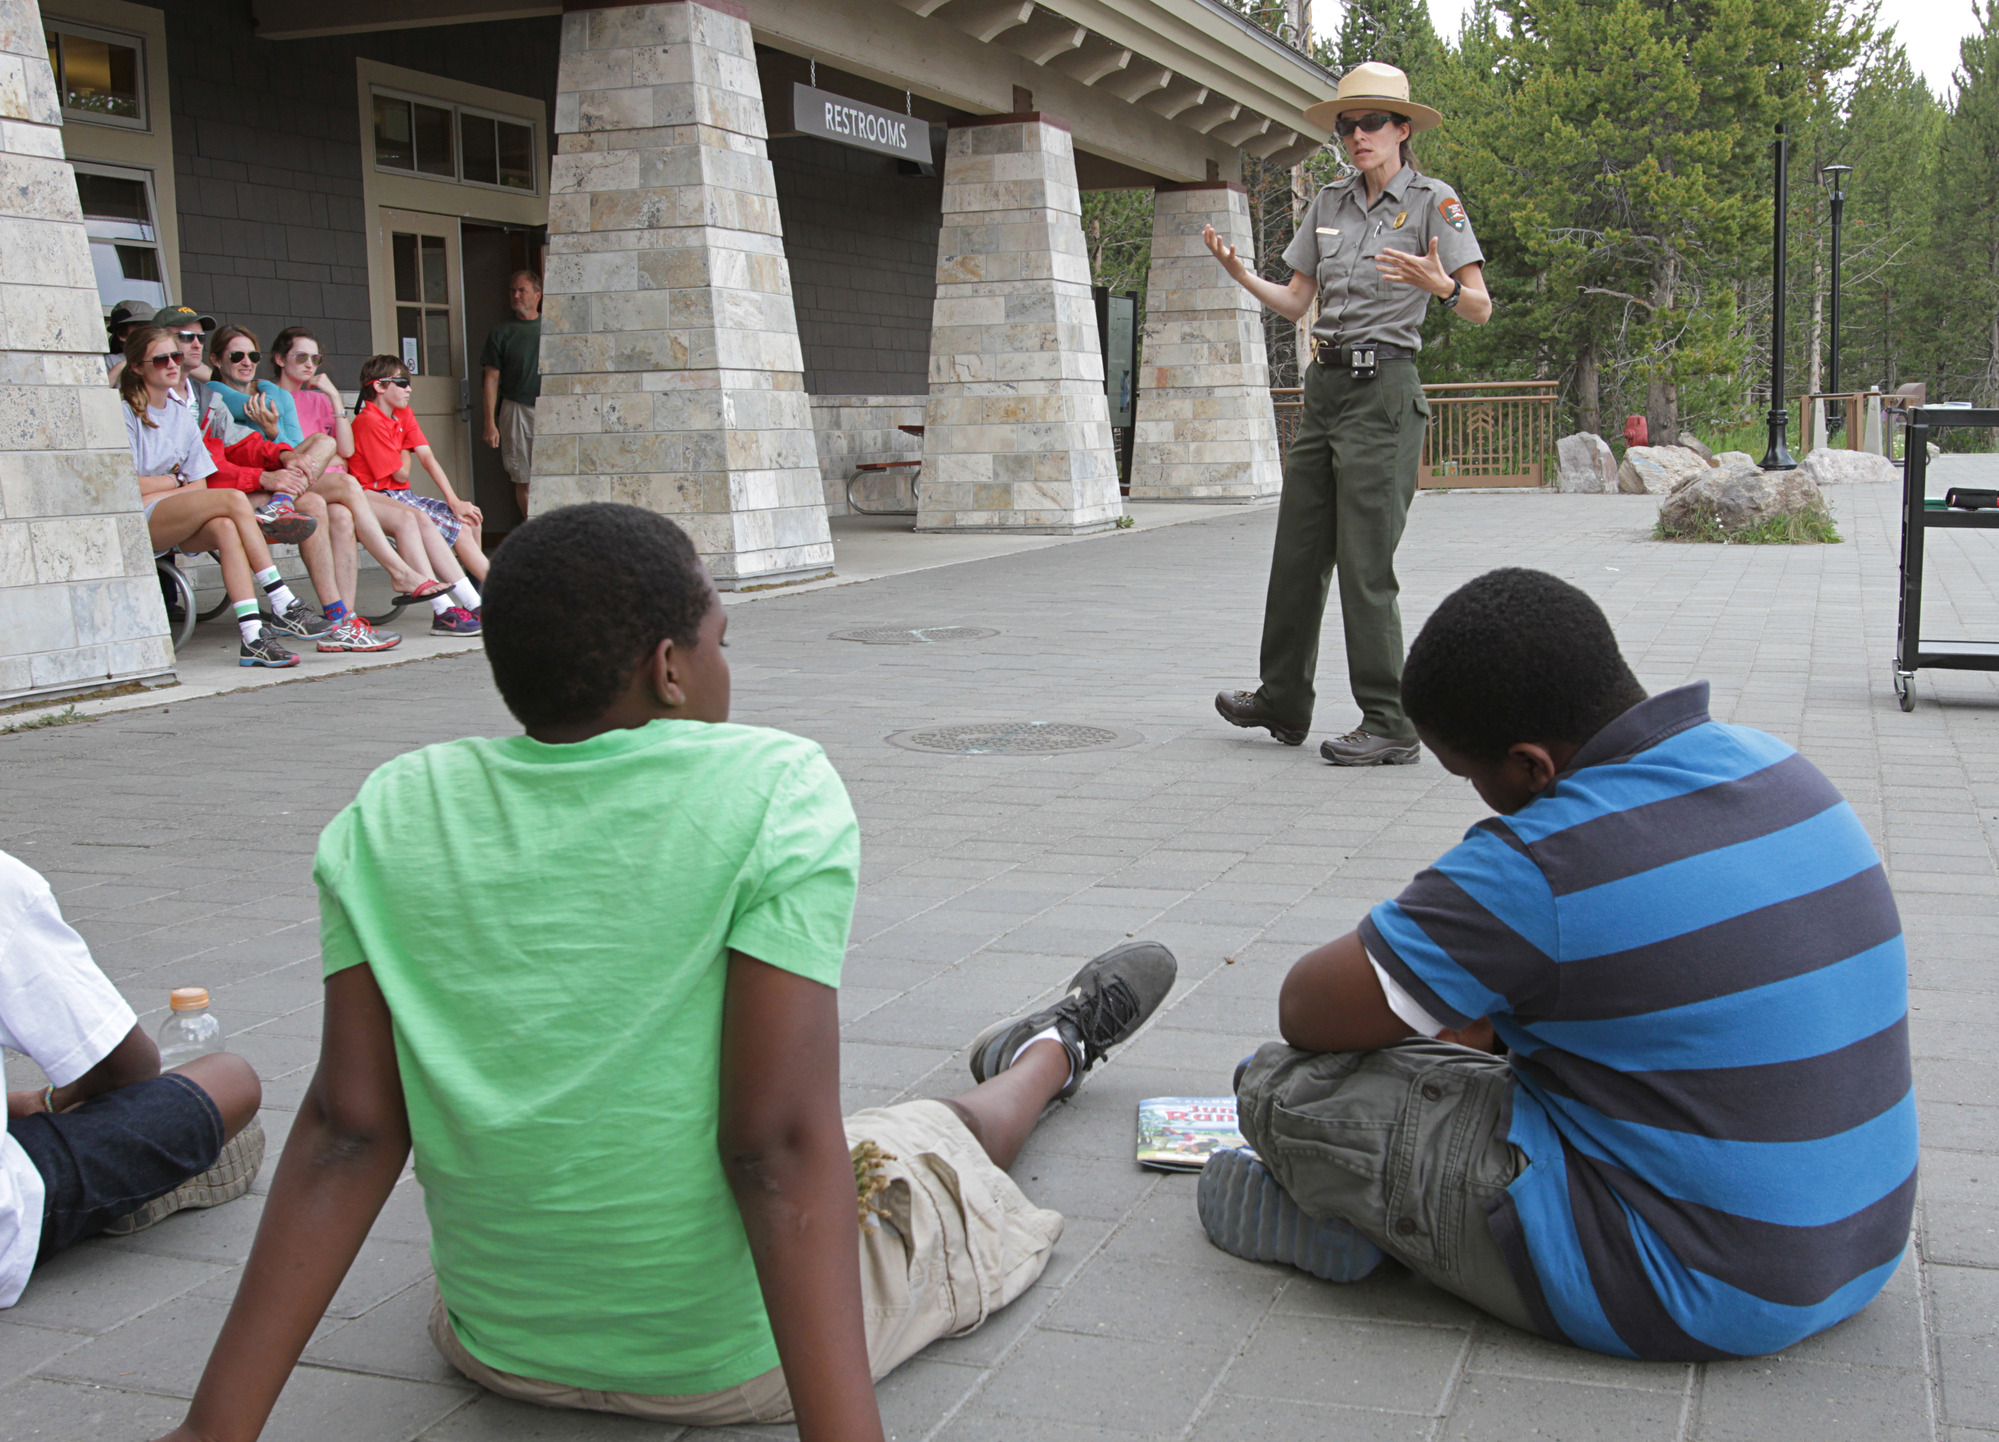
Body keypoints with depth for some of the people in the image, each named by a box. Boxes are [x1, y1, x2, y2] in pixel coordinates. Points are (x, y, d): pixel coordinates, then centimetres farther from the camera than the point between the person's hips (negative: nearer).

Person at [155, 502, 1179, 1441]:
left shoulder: (390, 817, -8)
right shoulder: (773, 791, -21)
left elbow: (349, 1130, -11)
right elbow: (778, 1145, -27)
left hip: (500, 1347, 3)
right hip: (743, 1360, -3)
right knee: (955, 1138, 27)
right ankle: (1051, 1052, 60)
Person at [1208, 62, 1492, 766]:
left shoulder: (1432, 201, -4)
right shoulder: (1327, 204, 13)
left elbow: (1481, 309, -9)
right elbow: (1296, 302, 16)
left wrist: (1440, 285, -29)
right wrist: (1242, 274, 0)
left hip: (1382, 389, -7)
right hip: (1323, 384, 7)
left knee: (1365, 563, -9)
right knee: (1297, 551, 11)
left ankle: (1390, 726, -1)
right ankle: (1283, 703, 25)